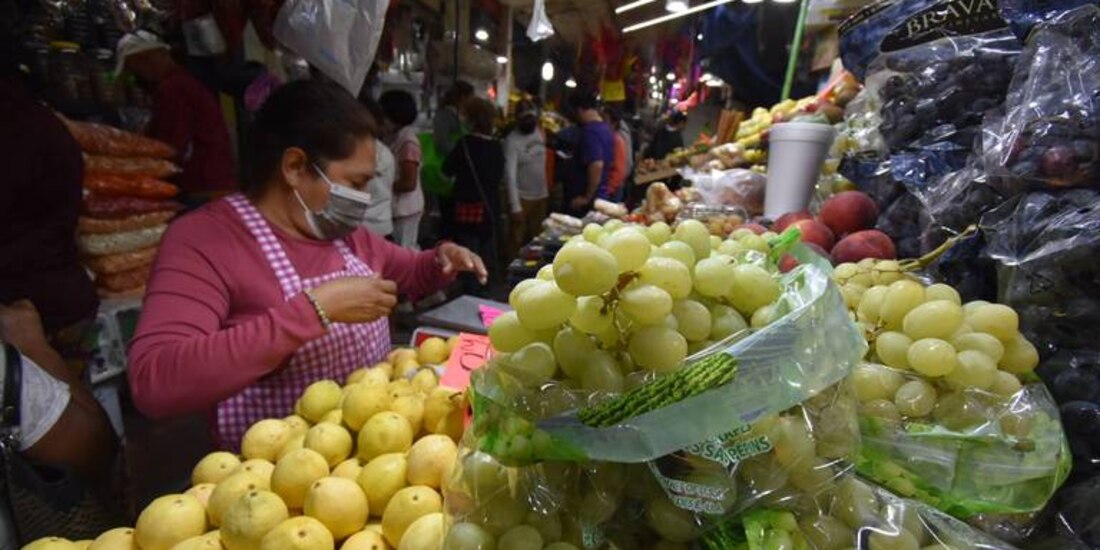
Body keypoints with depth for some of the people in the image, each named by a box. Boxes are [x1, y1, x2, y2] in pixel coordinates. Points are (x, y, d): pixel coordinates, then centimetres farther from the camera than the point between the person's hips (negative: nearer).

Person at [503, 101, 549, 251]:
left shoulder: (539, 132, 3)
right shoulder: (512, 140, -17)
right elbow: (510, 175, -23)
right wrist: (515, 206, -27)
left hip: (542, 195, 6)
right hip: (522, 198, -6)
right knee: (518, 241, 2)